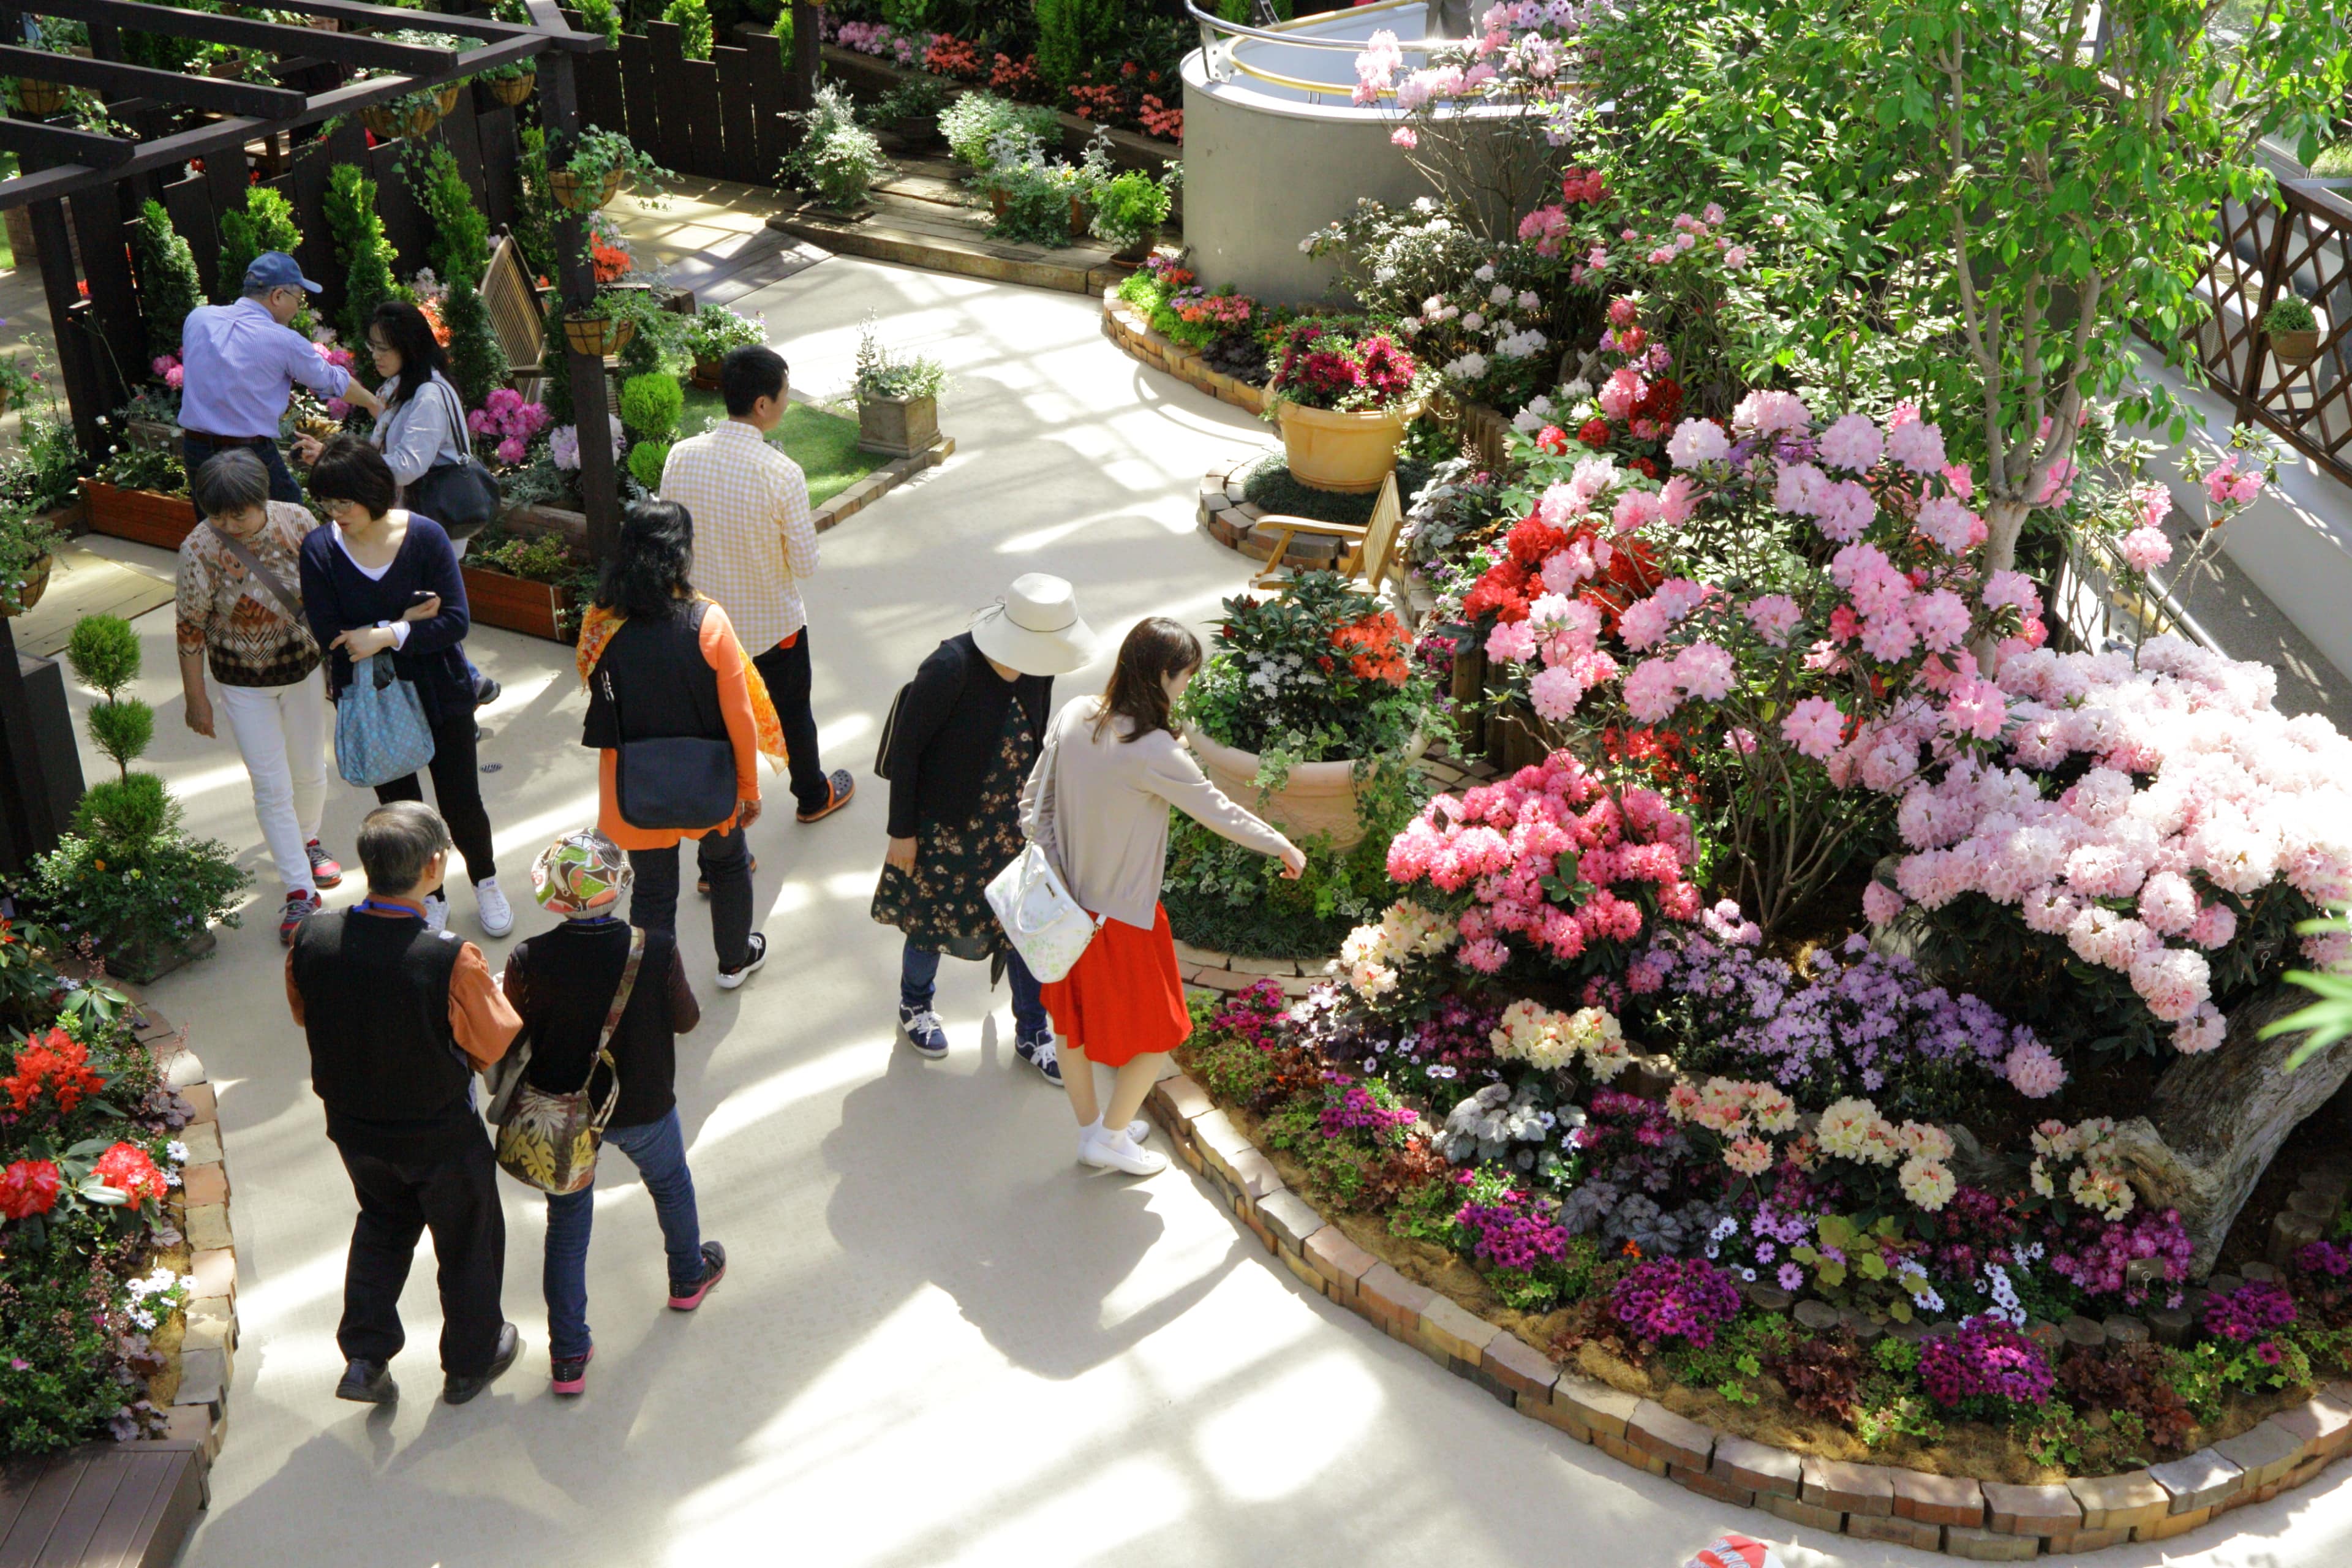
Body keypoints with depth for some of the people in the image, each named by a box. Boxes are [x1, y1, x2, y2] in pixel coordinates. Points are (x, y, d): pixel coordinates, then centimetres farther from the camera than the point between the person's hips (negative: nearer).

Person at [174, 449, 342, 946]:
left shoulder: (297, 521, -14)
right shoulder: (200, 550, -22)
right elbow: (190, 629, -12)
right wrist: (195, 698, -7)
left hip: (305, 670, 3)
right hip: (245, 685, -3)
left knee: (310, 771, 19)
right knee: (272, 787, 0)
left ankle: (307, 842, 47)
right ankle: (301, 891, 10)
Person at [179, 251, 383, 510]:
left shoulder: (197, 318, 3)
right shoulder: (284, 342, -10)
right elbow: (333, 382, 5)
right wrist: (373, 402, 23)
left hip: (194, 449, 5)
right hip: (253, 455, -5)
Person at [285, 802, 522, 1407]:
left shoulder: (312, 940, -21)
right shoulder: (451, 960, -35)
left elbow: (304, 1014, -1)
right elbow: (497, 1044, -19)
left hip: (353, 1127, 4)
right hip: (441, 1136, -4)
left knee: (383, 1222, 32)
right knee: (467, 1241, 22)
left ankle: (365, 1357, 30)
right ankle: (470, 1361, 42)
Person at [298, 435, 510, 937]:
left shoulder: (425, 536, -16)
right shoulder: (319, 550, -13)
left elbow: (455, 622, -19)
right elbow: (328, 635, -17)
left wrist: (386, 634, -29)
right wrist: (408, 619, -21)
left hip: (439, 692, -1)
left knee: (460, 802, 7)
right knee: (399, 806, 16)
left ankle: (485, 881, 36)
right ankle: (429, 897, 39)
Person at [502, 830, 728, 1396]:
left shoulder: (529, 961, -26)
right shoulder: (656, 951, -27)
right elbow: (686, 1019, -10)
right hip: (643, 1107, 0)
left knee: (566, 1225, 19)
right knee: (670, 1184, 31)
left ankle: (568, 1357, 26)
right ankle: (688, 1276, 56)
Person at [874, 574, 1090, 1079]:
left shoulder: (1037, 667, -10)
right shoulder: (952, 667, -28)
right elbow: (905, 746, -19)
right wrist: (902, 830, -13)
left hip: (1014, 823, 5)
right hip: (946, 828, -5)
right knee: (933, 923, 15)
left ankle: (1032, 1034, 33)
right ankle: (914, 1005, 46)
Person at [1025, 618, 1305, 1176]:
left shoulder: (1073, 715, -9)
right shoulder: (1151, 751, -29)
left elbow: (1034, 801, -2)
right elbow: (1218, 812, -18)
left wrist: (1055, 873, 2)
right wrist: (1284, 848, -3)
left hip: (1068, 906, 7)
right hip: (1123, 915, -7)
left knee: (1073, 1021, 24)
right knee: (1157, 1032, 18)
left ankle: (1091, 1128, 43)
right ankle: (1110, 1138, 30)